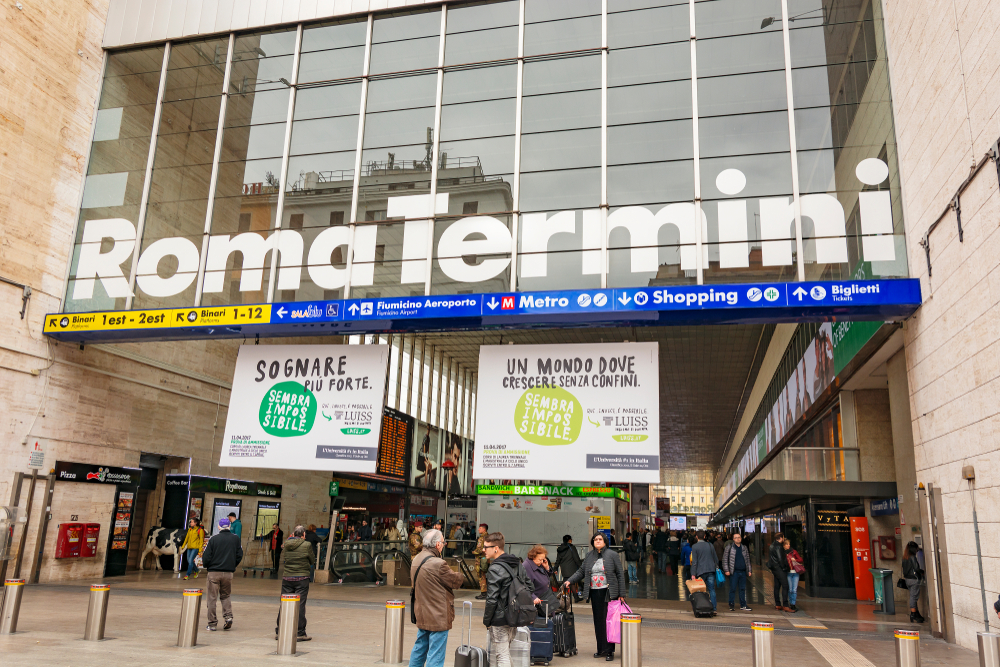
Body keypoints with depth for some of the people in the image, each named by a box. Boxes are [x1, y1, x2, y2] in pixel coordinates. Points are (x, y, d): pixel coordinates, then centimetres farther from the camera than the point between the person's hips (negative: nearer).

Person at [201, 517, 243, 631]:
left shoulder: (213, 539, -4)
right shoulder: (236, 539, 2)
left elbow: (206, 557, -5)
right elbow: (239, 556, 3)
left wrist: (207, 566, 16)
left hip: (214, 572, -2)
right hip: (228, 573, 2)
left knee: (212, 598, 7)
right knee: (225, 596, 18)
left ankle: (212, 624, 8)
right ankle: (228, 616, -1)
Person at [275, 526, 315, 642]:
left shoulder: (286, 545, 1)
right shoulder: (307, 545, -10)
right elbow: (312, 561, 0)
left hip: (286, 578, 4)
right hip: (302, 579, -4)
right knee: (300, 605, 1)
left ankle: (279, 631, 19)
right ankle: (300, 633, 5)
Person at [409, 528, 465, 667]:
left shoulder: (416, 560, 4)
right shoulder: (438, 563, -24)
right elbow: (455, 581, -14)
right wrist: (462, 575, 8)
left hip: (421, 614, 9)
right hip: (438, 617, -9)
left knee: (419, 649, 21)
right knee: (436, 655, 0)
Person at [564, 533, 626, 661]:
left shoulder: (612, 555, -1)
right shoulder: (589, 555, 10)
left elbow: (620, 574, 0)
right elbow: (581, 571, 14)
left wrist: (621, 594, -4)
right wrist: (569, 581, 0)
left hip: (608, 592, -4)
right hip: (594, 593, 4)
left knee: (608, 620, -4)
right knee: (598, 621, 8)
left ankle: (609, 651, 4)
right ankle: (601, 648, 19)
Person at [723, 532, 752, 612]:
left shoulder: (744, 548, 14)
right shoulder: (729, 548, 0)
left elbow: (748, 560, 20)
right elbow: (725, 559, -1)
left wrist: (749, 570, 13)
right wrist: (726, 570, -8)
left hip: (743, 572, 4)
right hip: (734, 572, -4)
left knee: (743, 589, 8)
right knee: (733, 589, -1)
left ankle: (743, 606, 16)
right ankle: (731, 605, 8)